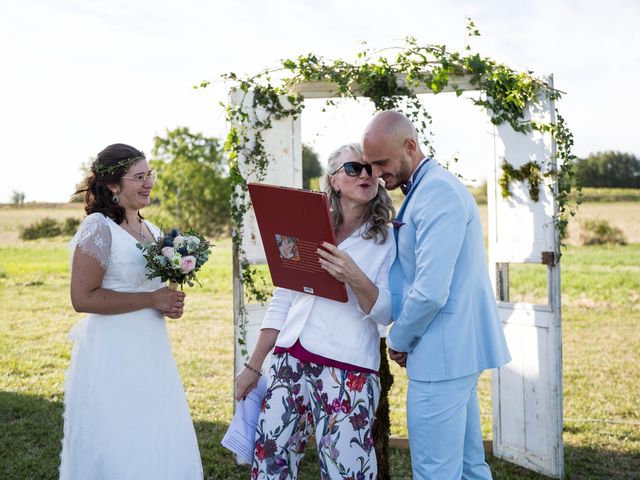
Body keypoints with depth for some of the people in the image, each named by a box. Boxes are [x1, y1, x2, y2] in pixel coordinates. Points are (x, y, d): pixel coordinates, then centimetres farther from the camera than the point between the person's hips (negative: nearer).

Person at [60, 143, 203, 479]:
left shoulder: (151, 230, 10)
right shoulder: (98, 228, -14)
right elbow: (83, 298, -21)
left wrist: (170, 304, 3)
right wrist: (152, 300, -18)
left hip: (152, 351, 8)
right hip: (114, 354, -8)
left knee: (160, 446, 14)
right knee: (118, 453, 2)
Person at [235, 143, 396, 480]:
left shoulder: (387, 240, 1)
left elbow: (385, 313, -6)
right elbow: (281, 303, 13)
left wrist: (354, 278, -24)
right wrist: (253, 366, 12)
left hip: (347, 371, -4)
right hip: (289, 362, 4)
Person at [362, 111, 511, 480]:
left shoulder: (437, 191, -18)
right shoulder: (423, 190, 15)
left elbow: (430, 292, -24)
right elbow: (413, 273, 19)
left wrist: (398, 341, -9)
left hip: (443, 354, -10)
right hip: (460, 350, 10)